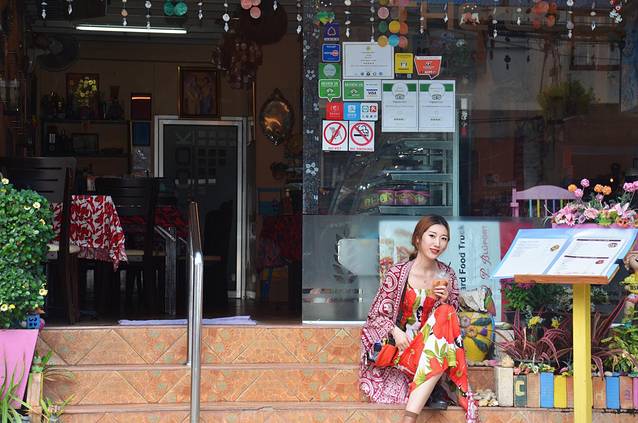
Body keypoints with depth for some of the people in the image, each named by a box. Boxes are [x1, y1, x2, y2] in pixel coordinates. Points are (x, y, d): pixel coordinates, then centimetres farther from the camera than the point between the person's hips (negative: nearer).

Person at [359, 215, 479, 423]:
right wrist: (396, 332, -20)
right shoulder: (397, 273, -6)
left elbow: (452, 317, 12)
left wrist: (446, 300, -9)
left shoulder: (447, 275, 6)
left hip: (430, 343, 4)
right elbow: (377, 315, -2)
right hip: (400, 344, -4)